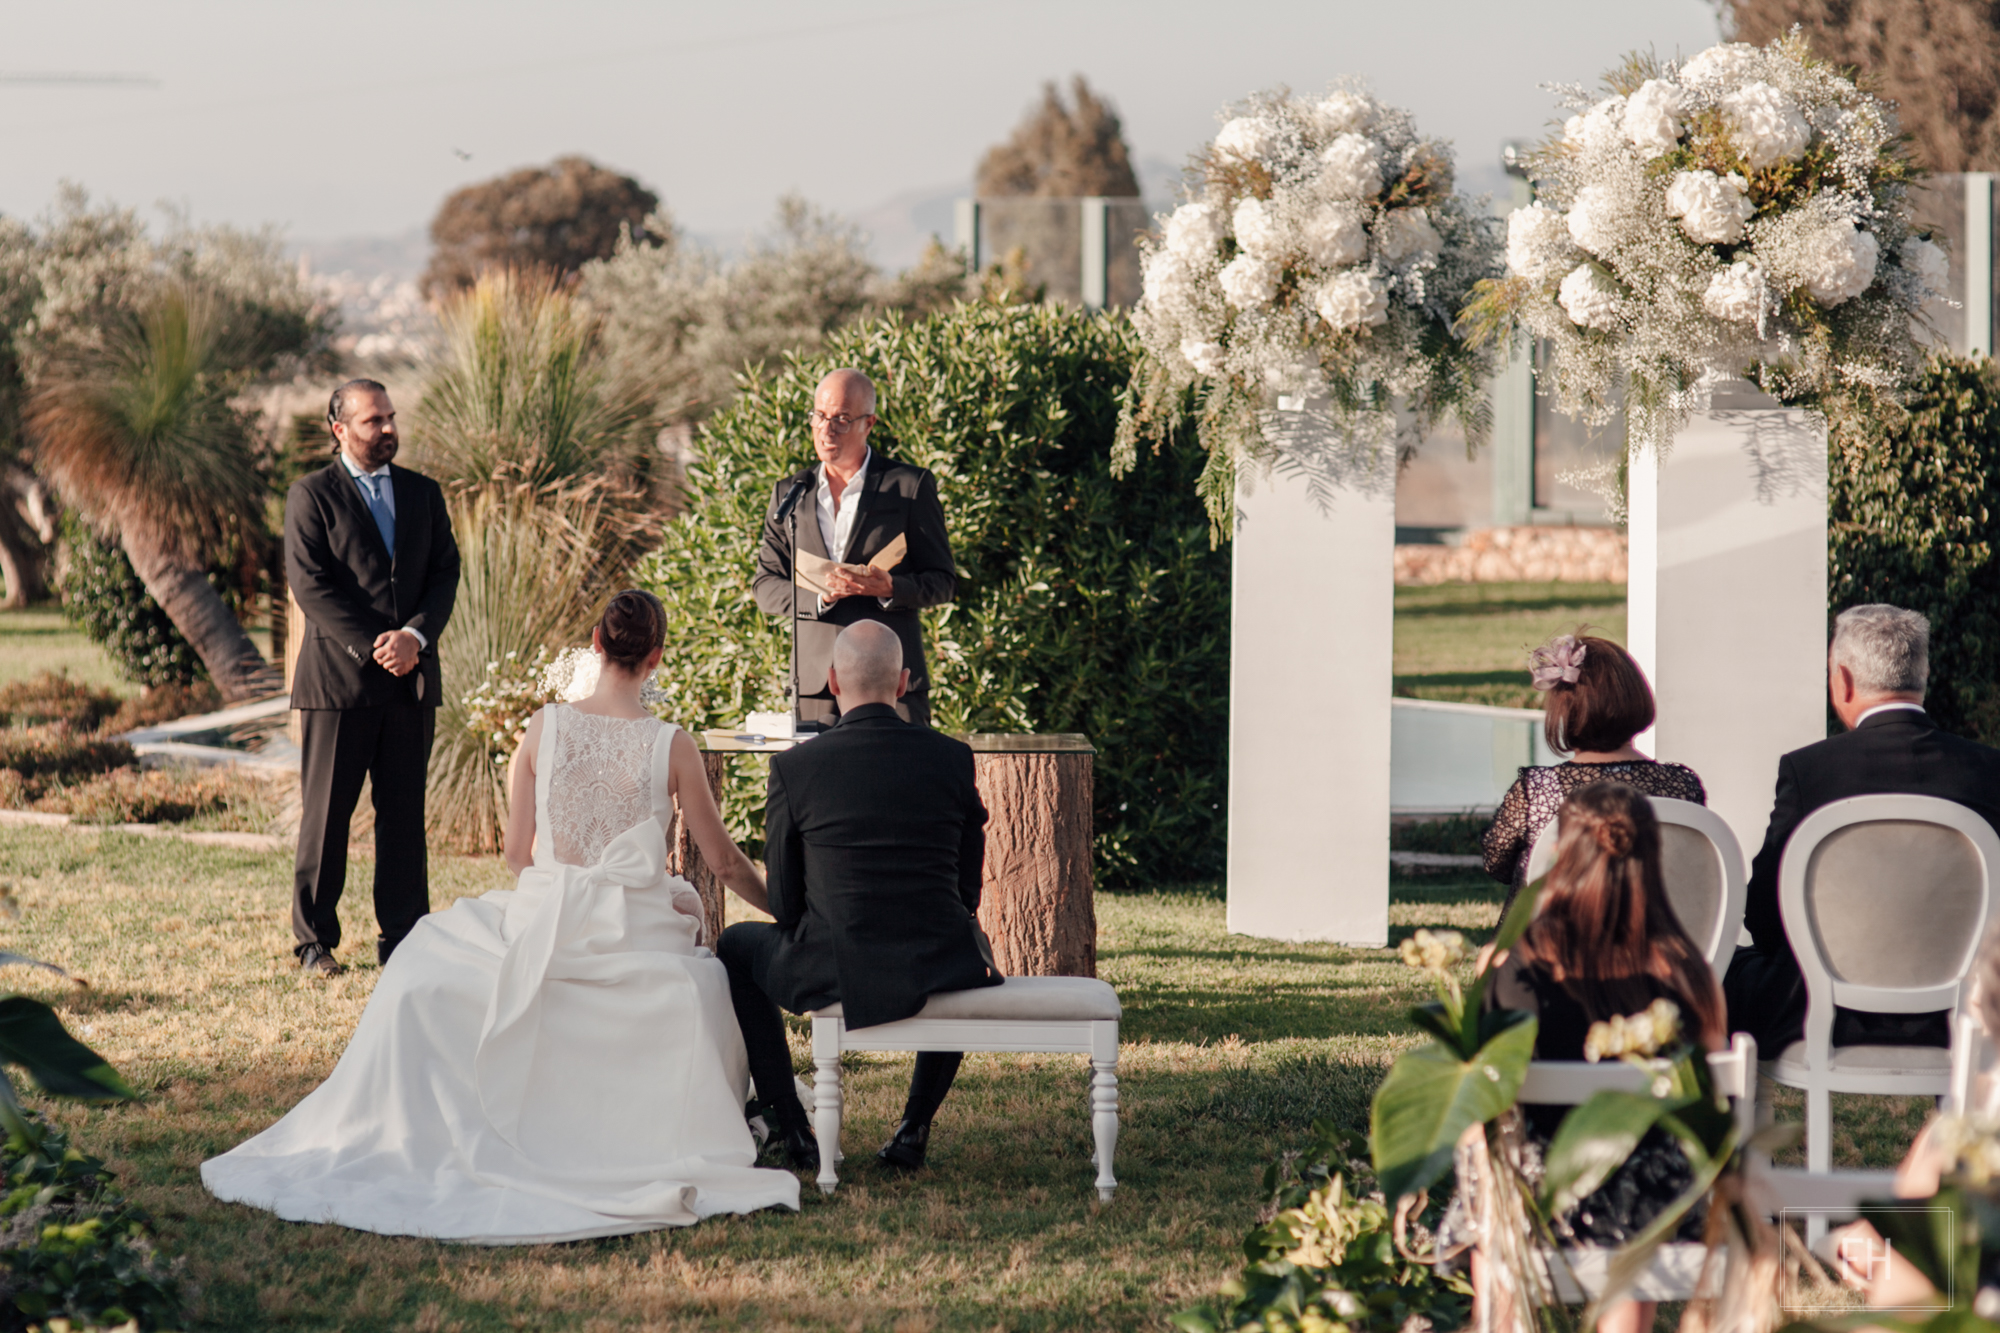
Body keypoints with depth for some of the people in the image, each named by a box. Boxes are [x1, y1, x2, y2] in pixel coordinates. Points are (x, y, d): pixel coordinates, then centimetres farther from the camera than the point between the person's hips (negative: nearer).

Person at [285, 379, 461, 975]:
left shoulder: (423, 493, 14)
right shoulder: (311, 495, 0)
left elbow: (446, 572, 8)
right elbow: (310, 584, -8)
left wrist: (415, 635, -10)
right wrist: (371, 648, -15)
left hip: (412, 679, 4)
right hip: (338, 677, -4)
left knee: (405, 813, 5)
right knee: (325, 814, -1)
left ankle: (404, 937, 11)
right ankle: (315, 941, 7)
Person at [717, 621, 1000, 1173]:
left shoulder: (794, 767, -6)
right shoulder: (954, 758, 0)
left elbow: (784, 902, 2)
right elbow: (969, 891, 8)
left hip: (835, 972, -2)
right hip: (938, 970, 2)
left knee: (737, 946, 30)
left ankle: (793, 1132, 26)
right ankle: (915, 1126, 32)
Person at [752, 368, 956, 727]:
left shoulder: (911, 486, 6)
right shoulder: (789, 495, 15)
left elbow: (943, 581, 6)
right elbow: (767, 588, 12)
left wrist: (890, 588, -15)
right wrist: (818, 596, -9)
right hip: (814, 682, 2)